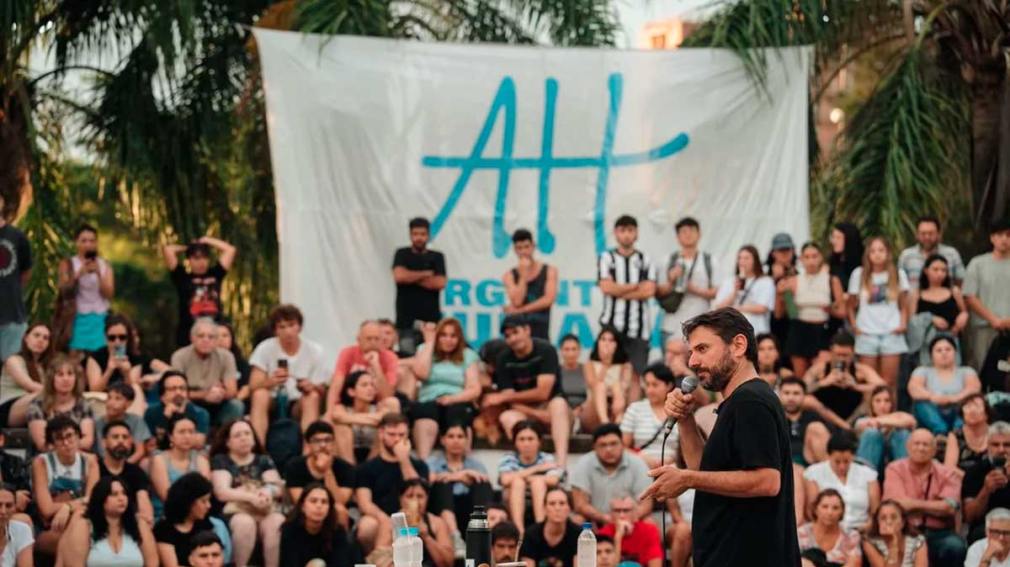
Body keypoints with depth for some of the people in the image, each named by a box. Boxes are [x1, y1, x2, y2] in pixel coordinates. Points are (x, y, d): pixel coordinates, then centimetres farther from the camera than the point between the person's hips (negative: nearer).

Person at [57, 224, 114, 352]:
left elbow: (109, 294, 1)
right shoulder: (68, 264, 3)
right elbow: (64, 292, -7)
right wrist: (79, 274, -22)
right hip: (79, 318, -2)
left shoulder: (104, 265, 9)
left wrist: (99, 274, -14)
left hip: (100, 319, 2)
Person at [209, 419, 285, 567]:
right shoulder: (220, 461, 11)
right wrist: (251, 496, -18)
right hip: (235, 512, -2)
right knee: (245, 523, -38)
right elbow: (222, 492, -4)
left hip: (266, 511, 2)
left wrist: (268, 492, -19)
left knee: (279, 523, -33)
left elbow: (277, 488, 7)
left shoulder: (264, 461, 20)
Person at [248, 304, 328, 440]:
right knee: (260, 395, -30)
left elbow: (320, 390, -5)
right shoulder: (265, 349, -8)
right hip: (271, 404, 0)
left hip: (298, 407, 0)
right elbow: (253, 386, -14)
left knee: (313, 397, -30)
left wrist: (313, 387, -30)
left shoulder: (314, 351, -7)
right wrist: (271, 381, -37)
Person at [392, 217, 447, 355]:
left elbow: (440, 283, -4)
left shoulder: (437, 257, 9)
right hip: (406, 317, -1)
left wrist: (412, 277, -3)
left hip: (431, 317, 1)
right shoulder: (402, 254, 8)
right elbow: (399, 276, -10)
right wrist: (426, 274, -1)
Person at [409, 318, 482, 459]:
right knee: (426, 410, -36)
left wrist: (453, 398, -14)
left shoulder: (468, 355, 14)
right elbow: (421, 373, -4)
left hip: (458, 403, 0)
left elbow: (474, 390, 4)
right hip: (429, 402, 0)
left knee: (458, 411, -36)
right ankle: (423, 463, -55)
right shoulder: (426, 350, 17)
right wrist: (429, 341, 3)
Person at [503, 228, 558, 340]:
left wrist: (520, 310, -9)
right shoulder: (509, 276, 4)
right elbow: (517, 302, -9)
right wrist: (523, 275, -9)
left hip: (541, 332, 0)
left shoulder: (549, 271, 4)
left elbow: (548, 300, -7)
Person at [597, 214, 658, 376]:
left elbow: (649, 291, -3)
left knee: (637, 372, -2)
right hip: (611, 326, -1)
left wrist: (619, 290, -5)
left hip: (638, 328, 1)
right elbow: (607, 287, -6)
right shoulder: (606, 258, 8)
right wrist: (636, 286, -1)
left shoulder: (645, 261, 10)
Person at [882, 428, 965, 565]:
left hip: (938, 534, 1)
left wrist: (914, 504, -10)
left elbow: (949, 508, -8)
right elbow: (898, 504, -9)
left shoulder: (947, 474, 8)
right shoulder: (895, 469, 5)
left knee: (955, 546, -31)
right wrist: (934, 506, -6)